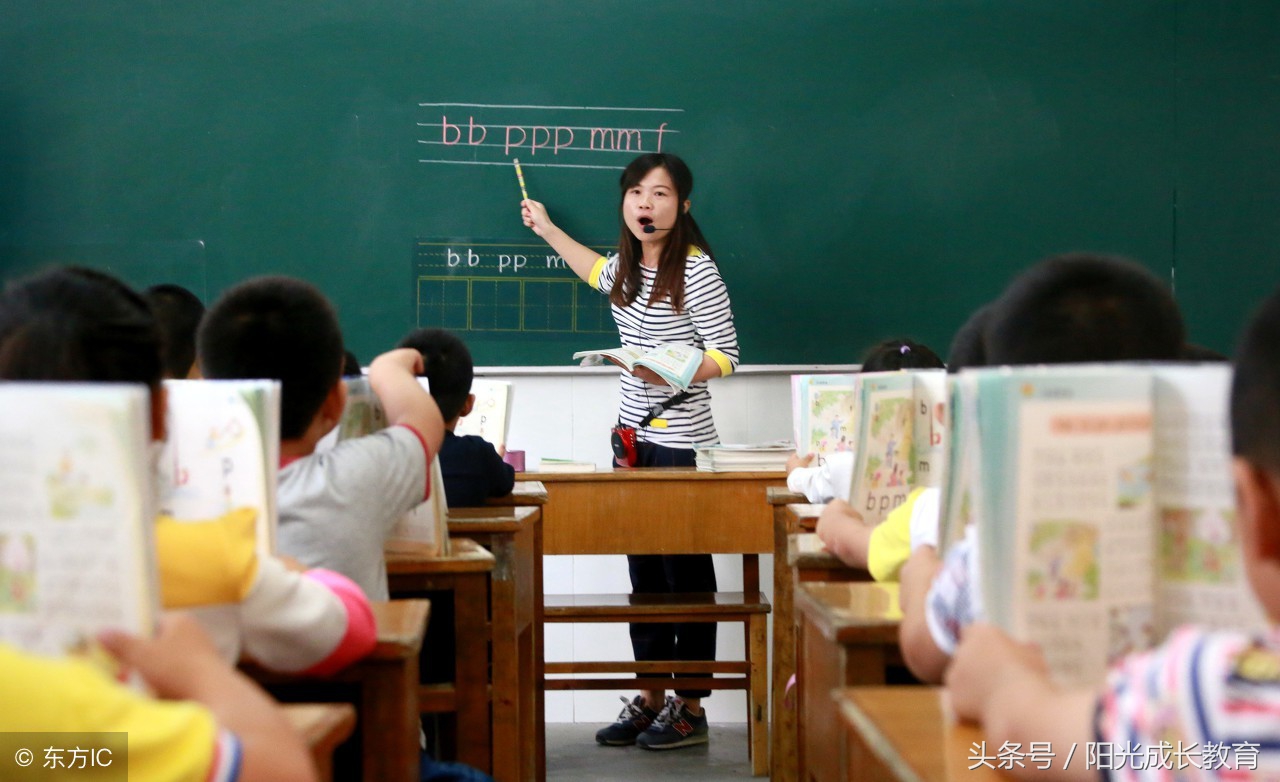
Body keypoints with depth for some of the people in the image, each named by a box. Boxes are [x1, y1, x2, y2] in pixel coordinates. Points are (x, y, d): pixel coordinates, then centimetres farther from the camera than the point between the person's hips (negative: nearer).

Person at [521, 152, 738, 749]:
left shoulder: (696, 271, -13)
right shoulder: (627, 266, 10)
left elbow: (725, 357, -14)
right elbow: (596, 272, 36)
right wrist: (548, 230, 41)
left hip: (680, 442, -8)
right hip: (633, 435, 8)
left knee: (685, 571, 0)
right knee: (643, 570, 12)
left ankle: (691, 708, 10)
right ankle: (651, 697, 22)